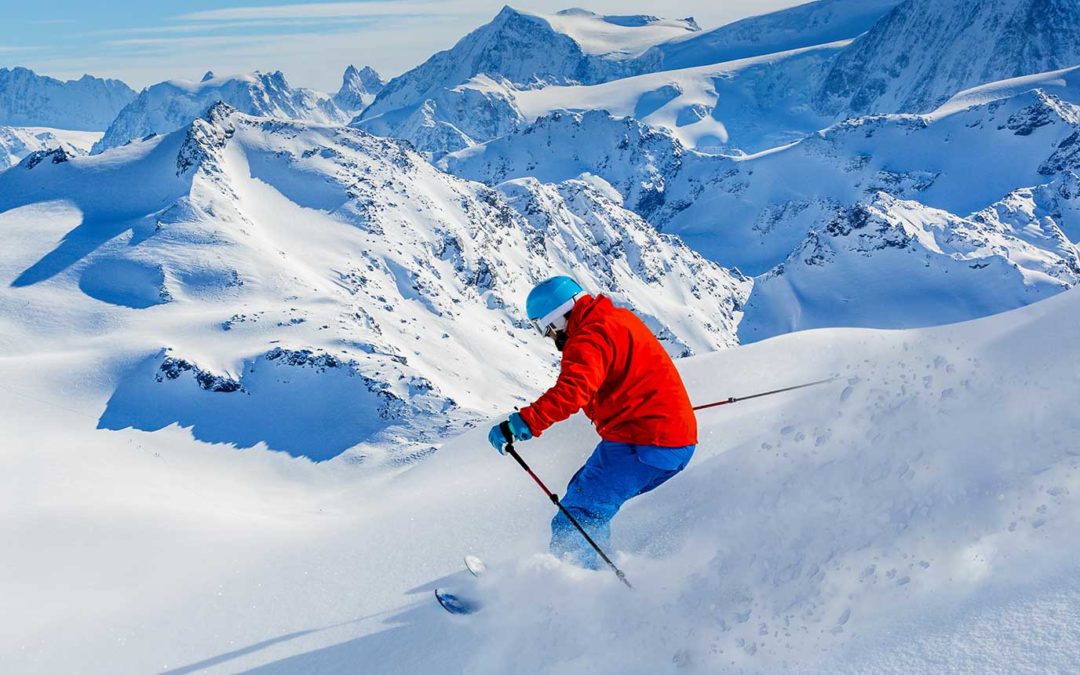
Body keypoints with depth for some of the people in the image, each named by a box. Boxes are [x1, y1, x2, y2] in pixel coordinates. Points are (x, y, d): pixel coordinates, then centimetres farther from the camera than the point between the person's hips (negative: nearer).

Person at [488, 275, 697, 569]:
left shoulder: (590, 337, -14)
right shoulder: (618, 319, 16)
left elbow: (572, 391, -32)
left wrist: (522, 423, -37)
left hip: (641, 443, -10)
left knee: (579, 512, -10)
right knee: (585, 494, 19)